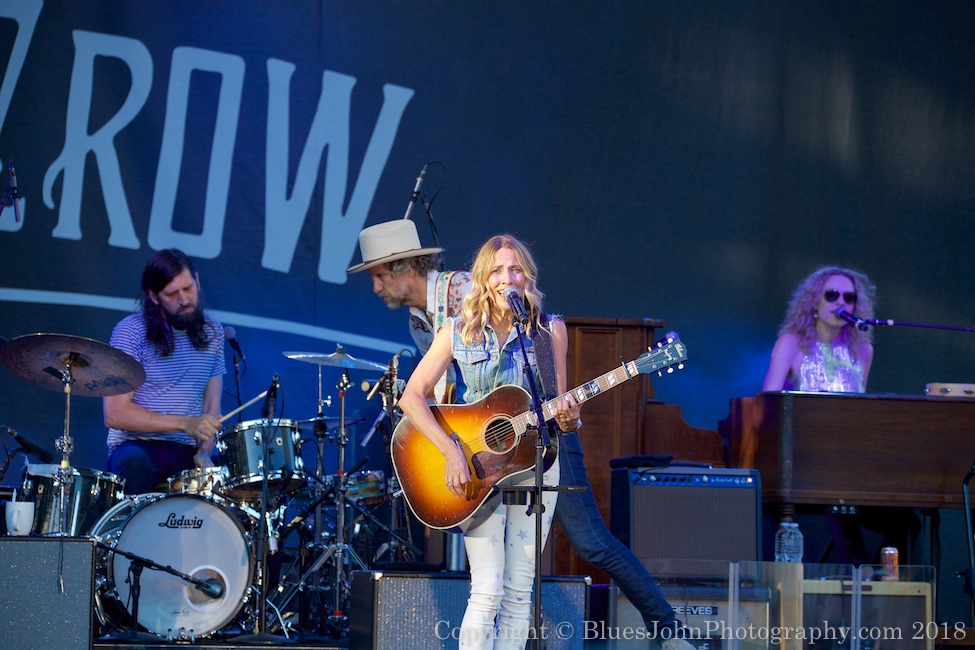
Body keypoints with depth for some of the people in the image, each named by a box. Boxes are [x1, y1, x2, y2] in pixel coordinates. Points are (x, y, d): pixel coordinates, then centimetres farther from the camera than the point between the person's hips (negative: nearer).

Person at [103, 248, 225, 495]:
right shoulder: (131, 331, -7)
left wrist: (204, 453, -8)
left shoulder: (212, 333, 10)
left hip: (188, 454, 3)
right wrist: (184, 423, -20)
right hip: (137, 447, -3)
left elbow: (211, 408, 13)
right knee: (135, 464, -38)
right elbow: (115, 415, -13)